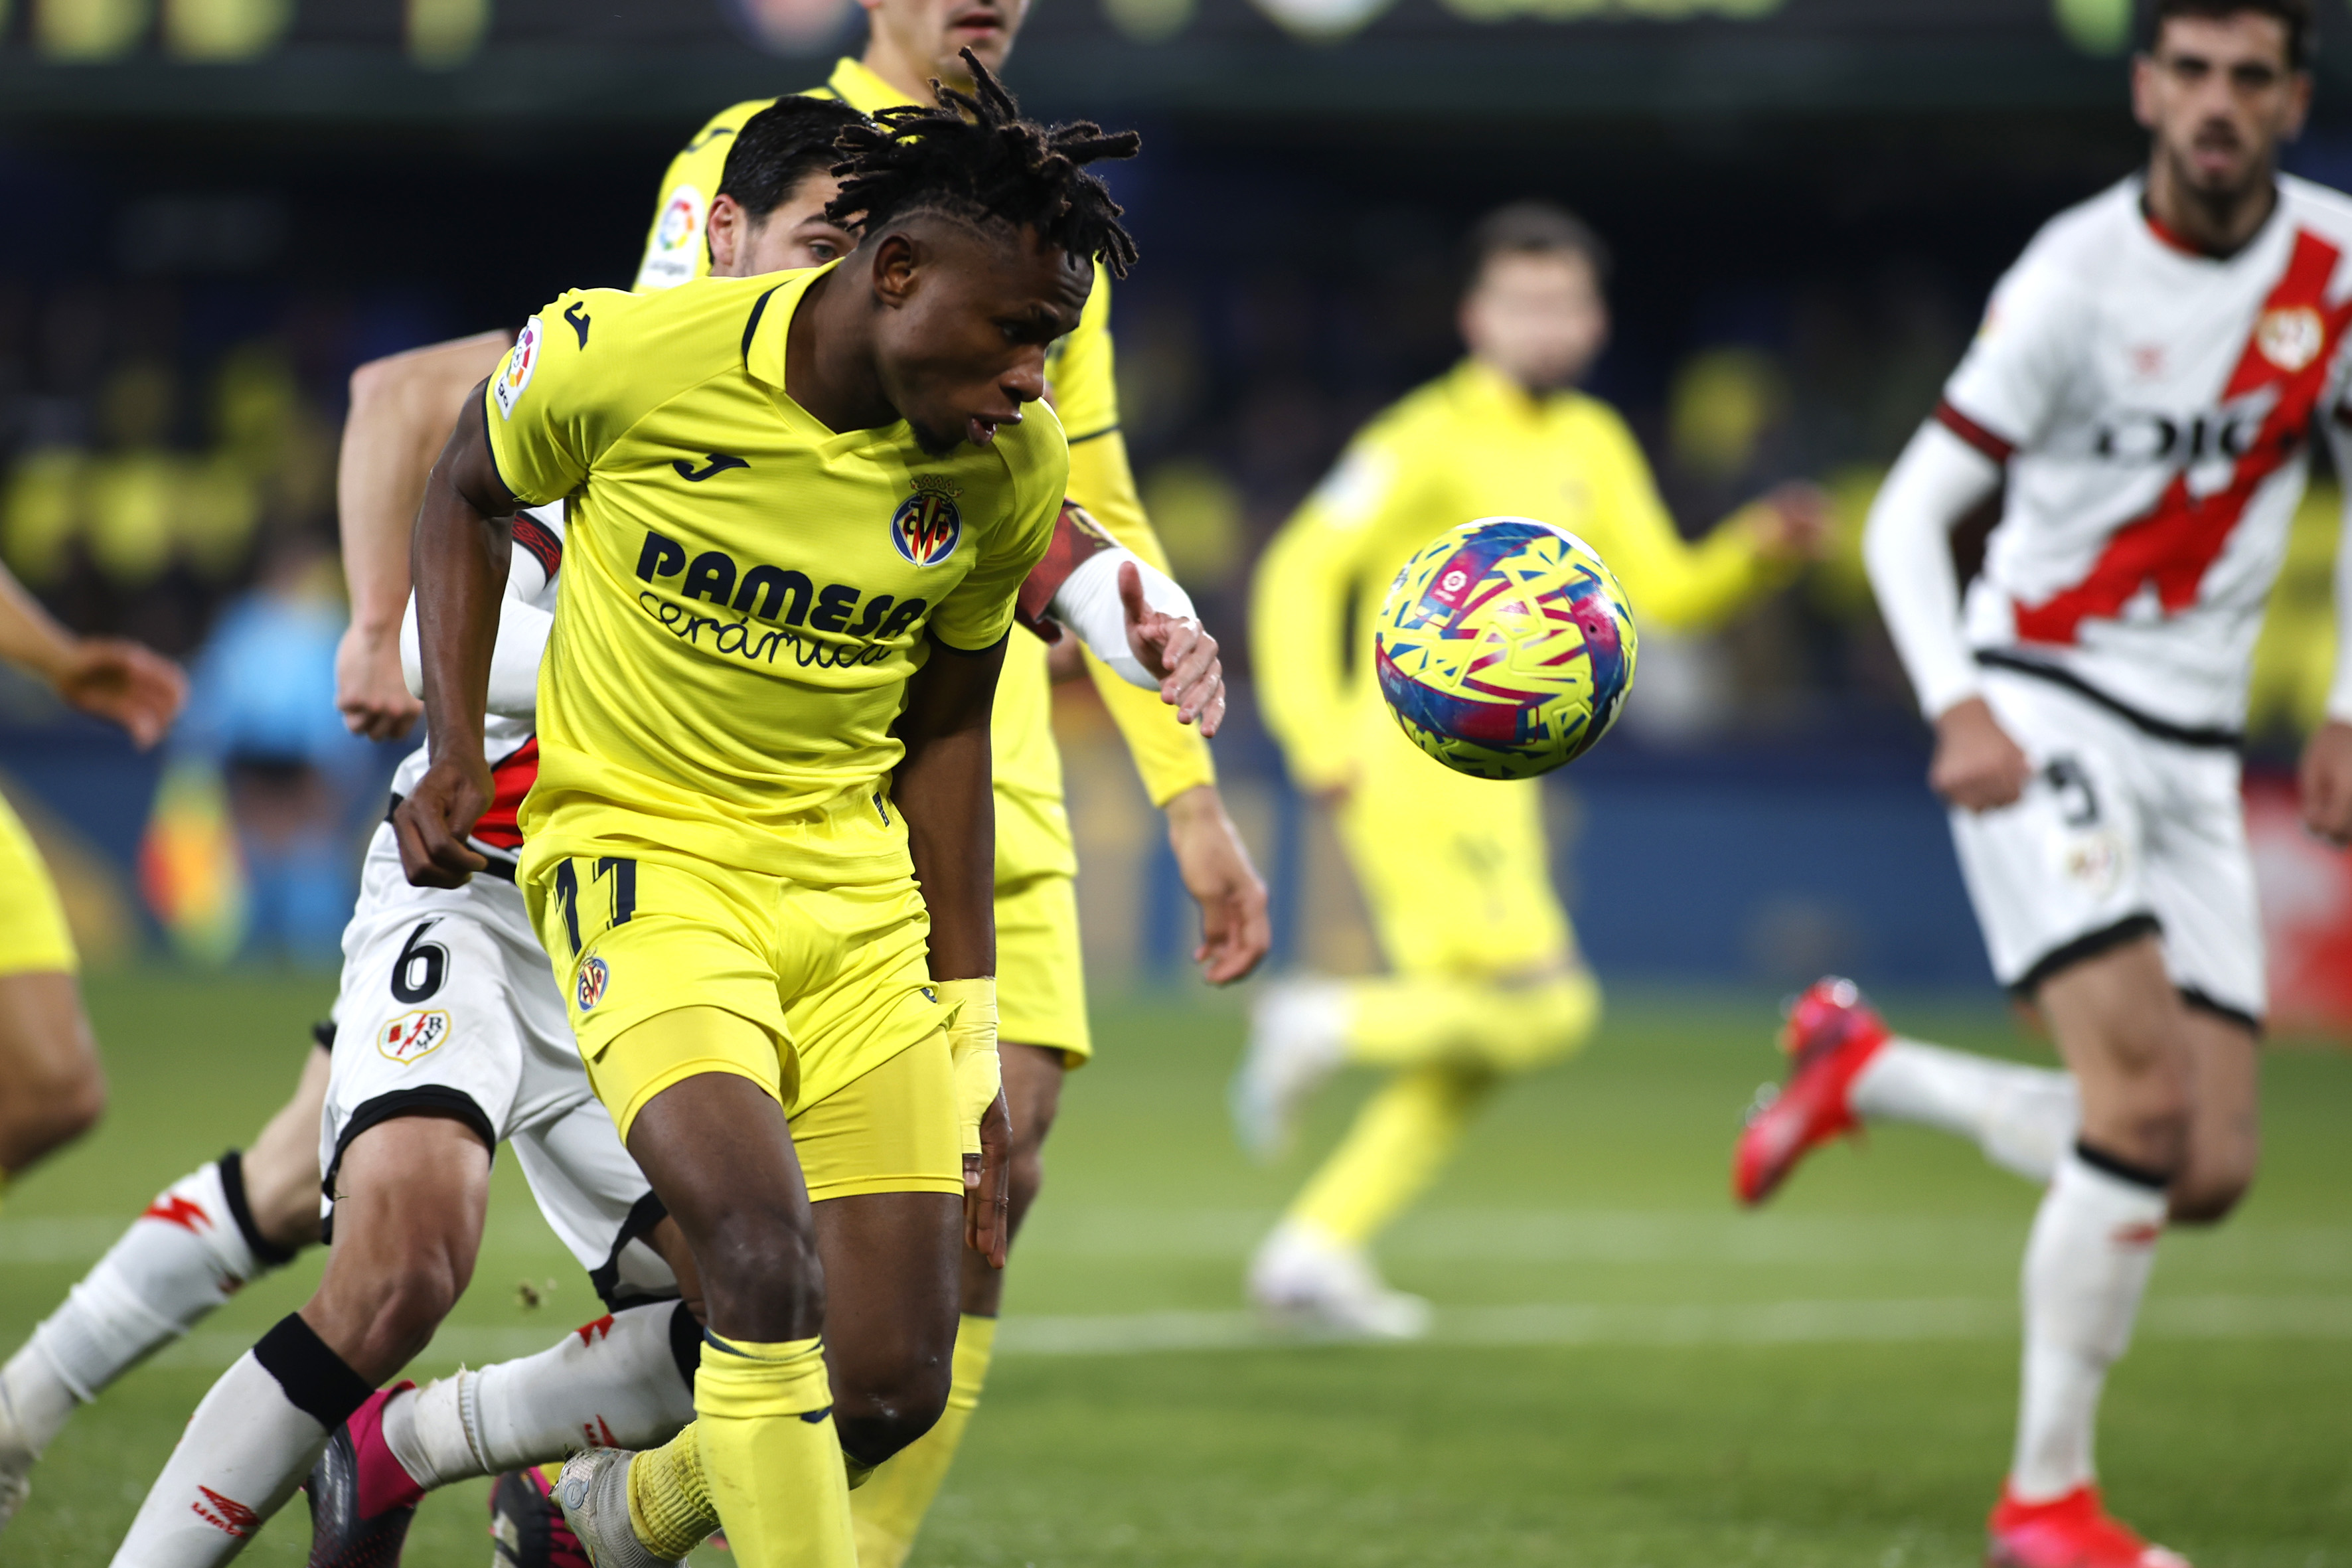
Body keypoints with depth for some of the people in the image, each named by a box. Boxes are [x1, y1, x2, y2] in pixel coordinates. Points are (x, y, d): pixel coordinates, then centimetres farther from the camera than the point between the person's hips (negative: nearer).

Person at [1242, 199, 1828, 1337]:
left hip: (1489, 777, 9)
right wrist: (1318, 739, -20)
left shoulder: (1591, 446, 14)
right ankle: (1320, 1027, -2)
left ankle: (1316, 1251, 13)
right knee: (1541, 1007, -18)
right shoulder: (1432, 440, -9)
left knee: (1476, 1041, 10)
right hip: (1413, 762, -9)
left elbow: (1665, 593, 16)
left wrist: (1762, 552, -4)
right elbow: (1302, 573, -11)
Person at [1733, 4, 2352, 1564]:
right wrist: (1960, 709, -25)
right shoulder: (2078, 280, -13)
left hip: (2194, 755, 6)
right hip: (2038, 717, -6)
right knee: (2145, 1099, -22)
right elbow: (1907, 515, -10)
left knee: (2208, 1175, -1)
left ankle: (1867, 1070, 23)